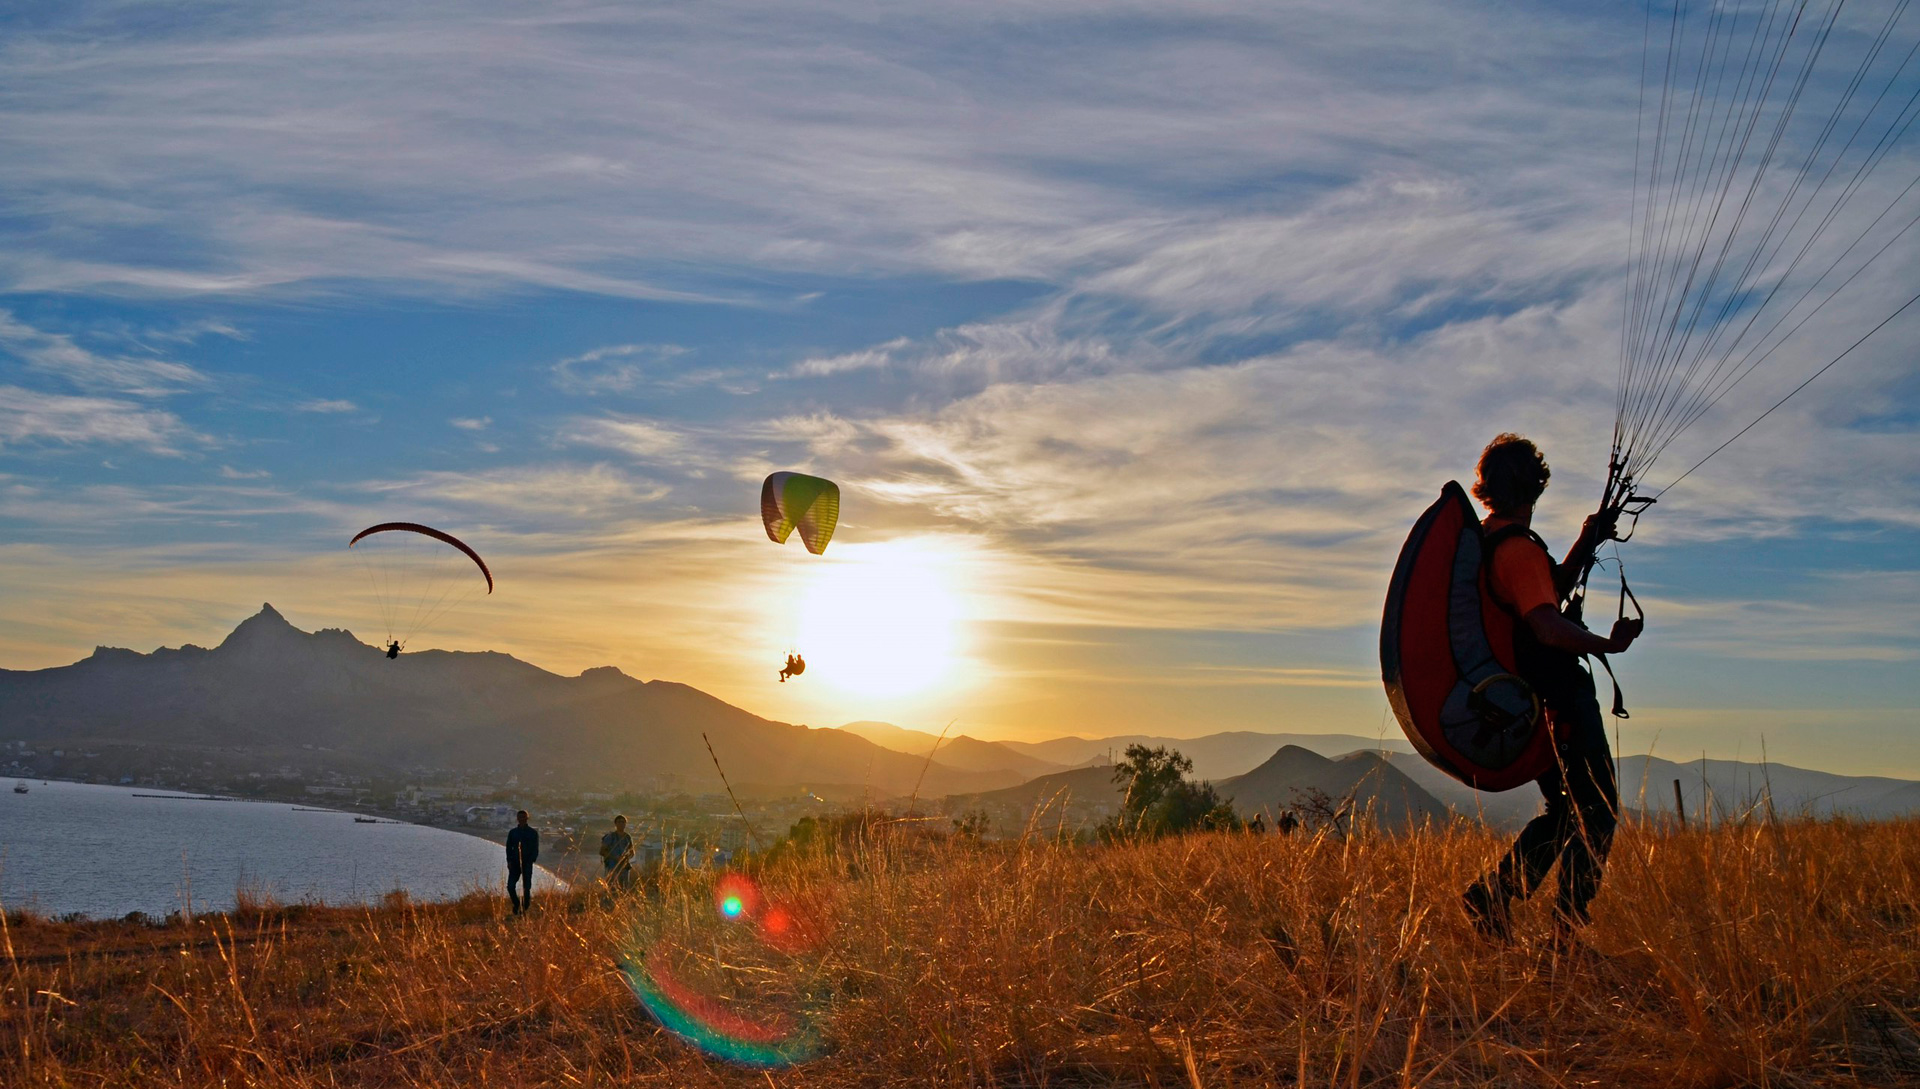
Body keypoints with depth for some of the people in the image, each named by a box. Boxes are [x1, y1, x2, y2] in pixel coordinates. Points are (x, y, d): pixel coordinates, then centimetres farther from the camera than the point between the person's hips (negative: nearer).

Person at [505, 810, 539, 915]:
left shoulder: (533, 832, 4)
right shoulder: (513, 832, 10)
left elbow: (535, 849, 3)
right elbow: (509, 847, 11)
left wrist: (531, 861, -10)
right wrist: (509, 861, -2)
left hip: (527, 864, -2)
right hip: (515, 863, 2)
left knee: (526, 888, -2)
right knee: (510, 886, -7)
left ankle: (525, 908, 6)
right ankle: (516, 904, 15)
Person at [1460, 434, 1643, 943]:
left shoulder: (1483, 540, 12)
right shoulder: (1518, 548, -19)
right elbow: (1548, 626, -30)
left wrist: (1584, 546, 15)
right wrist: (1609, 643, -20)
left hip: (1530, 700, 10)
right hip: (1559, 700, -10)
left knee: (1567, 810, 18)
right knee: (1598, 811, 0)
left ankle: (1492, 891, 10)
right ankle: (1568, 929, 0)